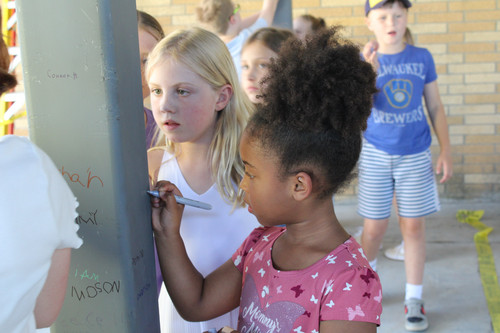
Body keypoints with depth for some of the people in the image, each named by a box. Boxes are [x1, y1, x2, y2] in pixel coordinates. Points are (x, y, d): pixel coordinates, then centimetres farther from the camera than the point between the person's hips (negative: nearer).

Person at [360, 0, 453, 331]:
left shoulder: (422, 58, 0)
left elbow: (436, 107, 6)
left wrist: (446, 151, 2)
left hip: (415, 154, 1)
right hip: (377, 154, -1)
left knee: (413, 226, 4)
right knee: (374, 228, 6)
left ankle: (414, 300, 16)